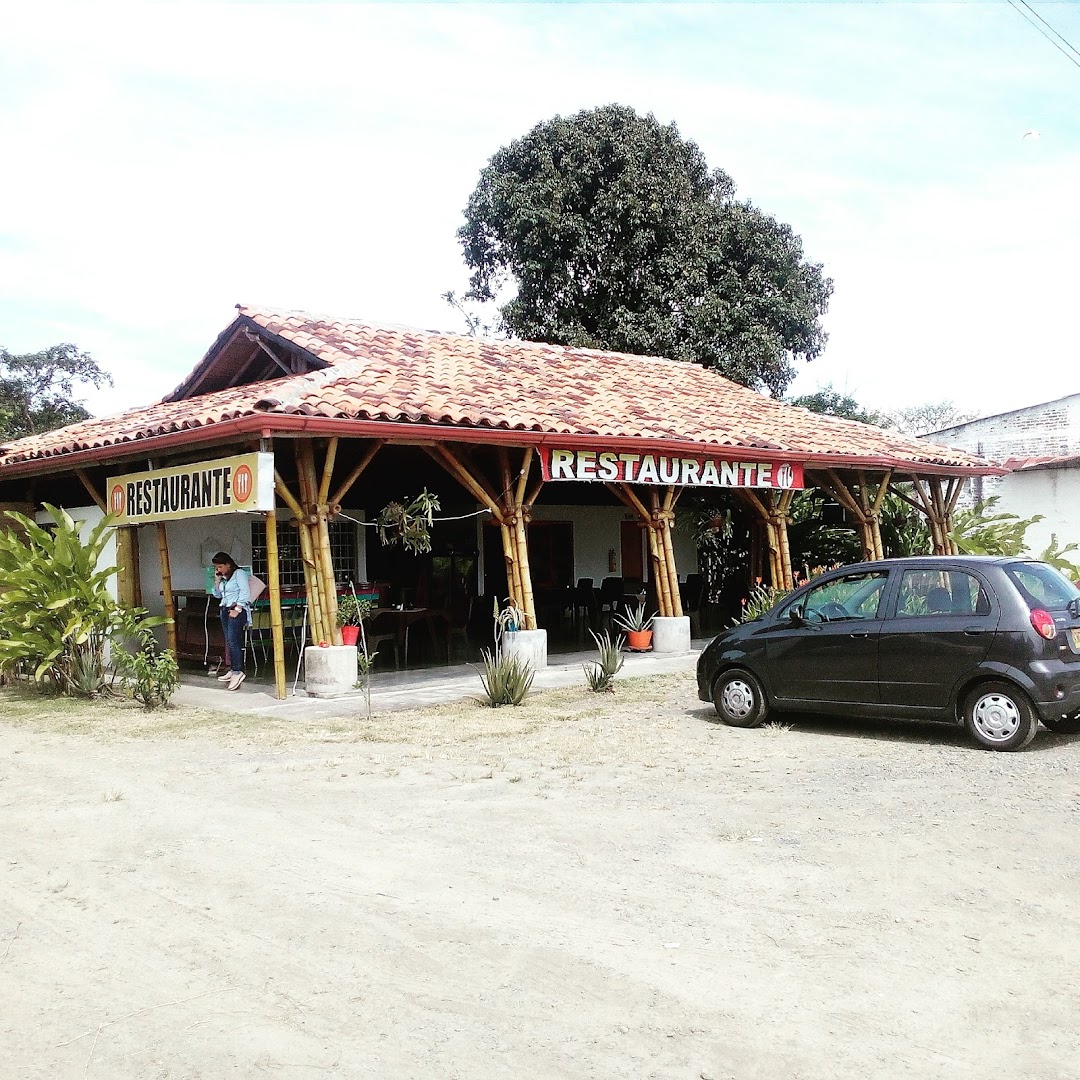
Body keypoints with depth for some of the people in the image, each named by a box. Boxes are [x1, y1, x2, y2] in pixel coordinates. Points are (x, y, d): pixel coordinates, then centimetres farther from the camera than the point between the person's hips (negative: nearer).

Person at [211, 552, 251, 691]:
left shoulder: (239, 573, -6)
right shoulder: (223, 578, 17)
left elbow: (245, 591, -14)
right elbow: (217, 594, 21)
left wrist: (237, 609, -18)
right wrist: (217, 580, 8)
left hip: (237, 610, -8)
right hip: (225, 610, 8)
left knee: (233, 640, -17)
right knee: (229, 641, 6)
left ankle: (238, 671, -19)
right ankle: (232, 670, 8)